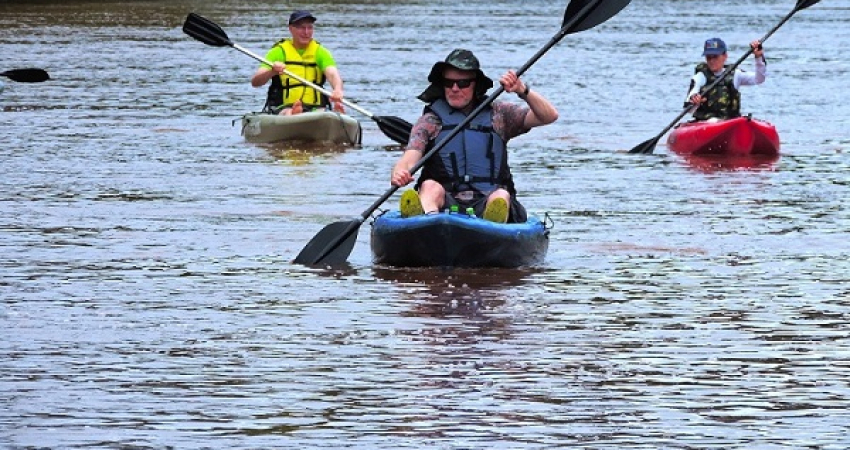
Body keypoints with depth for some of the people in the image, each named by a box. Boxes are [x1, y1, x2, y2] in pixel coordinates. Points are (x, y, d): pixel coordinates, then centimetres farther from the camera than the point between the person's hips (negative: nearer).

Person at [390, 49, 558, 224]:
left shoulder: (497, 115, 17)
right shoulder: (431, 121, 15)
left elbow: (550, 116, 10)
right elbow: (411, 156, -1)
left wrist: (522, 90, -7)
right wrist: (399, 173, -25)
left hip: (486, 203, 1)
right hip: (445, 203, -1)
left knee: (501, 196, -32)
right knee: (430, 187, -32)